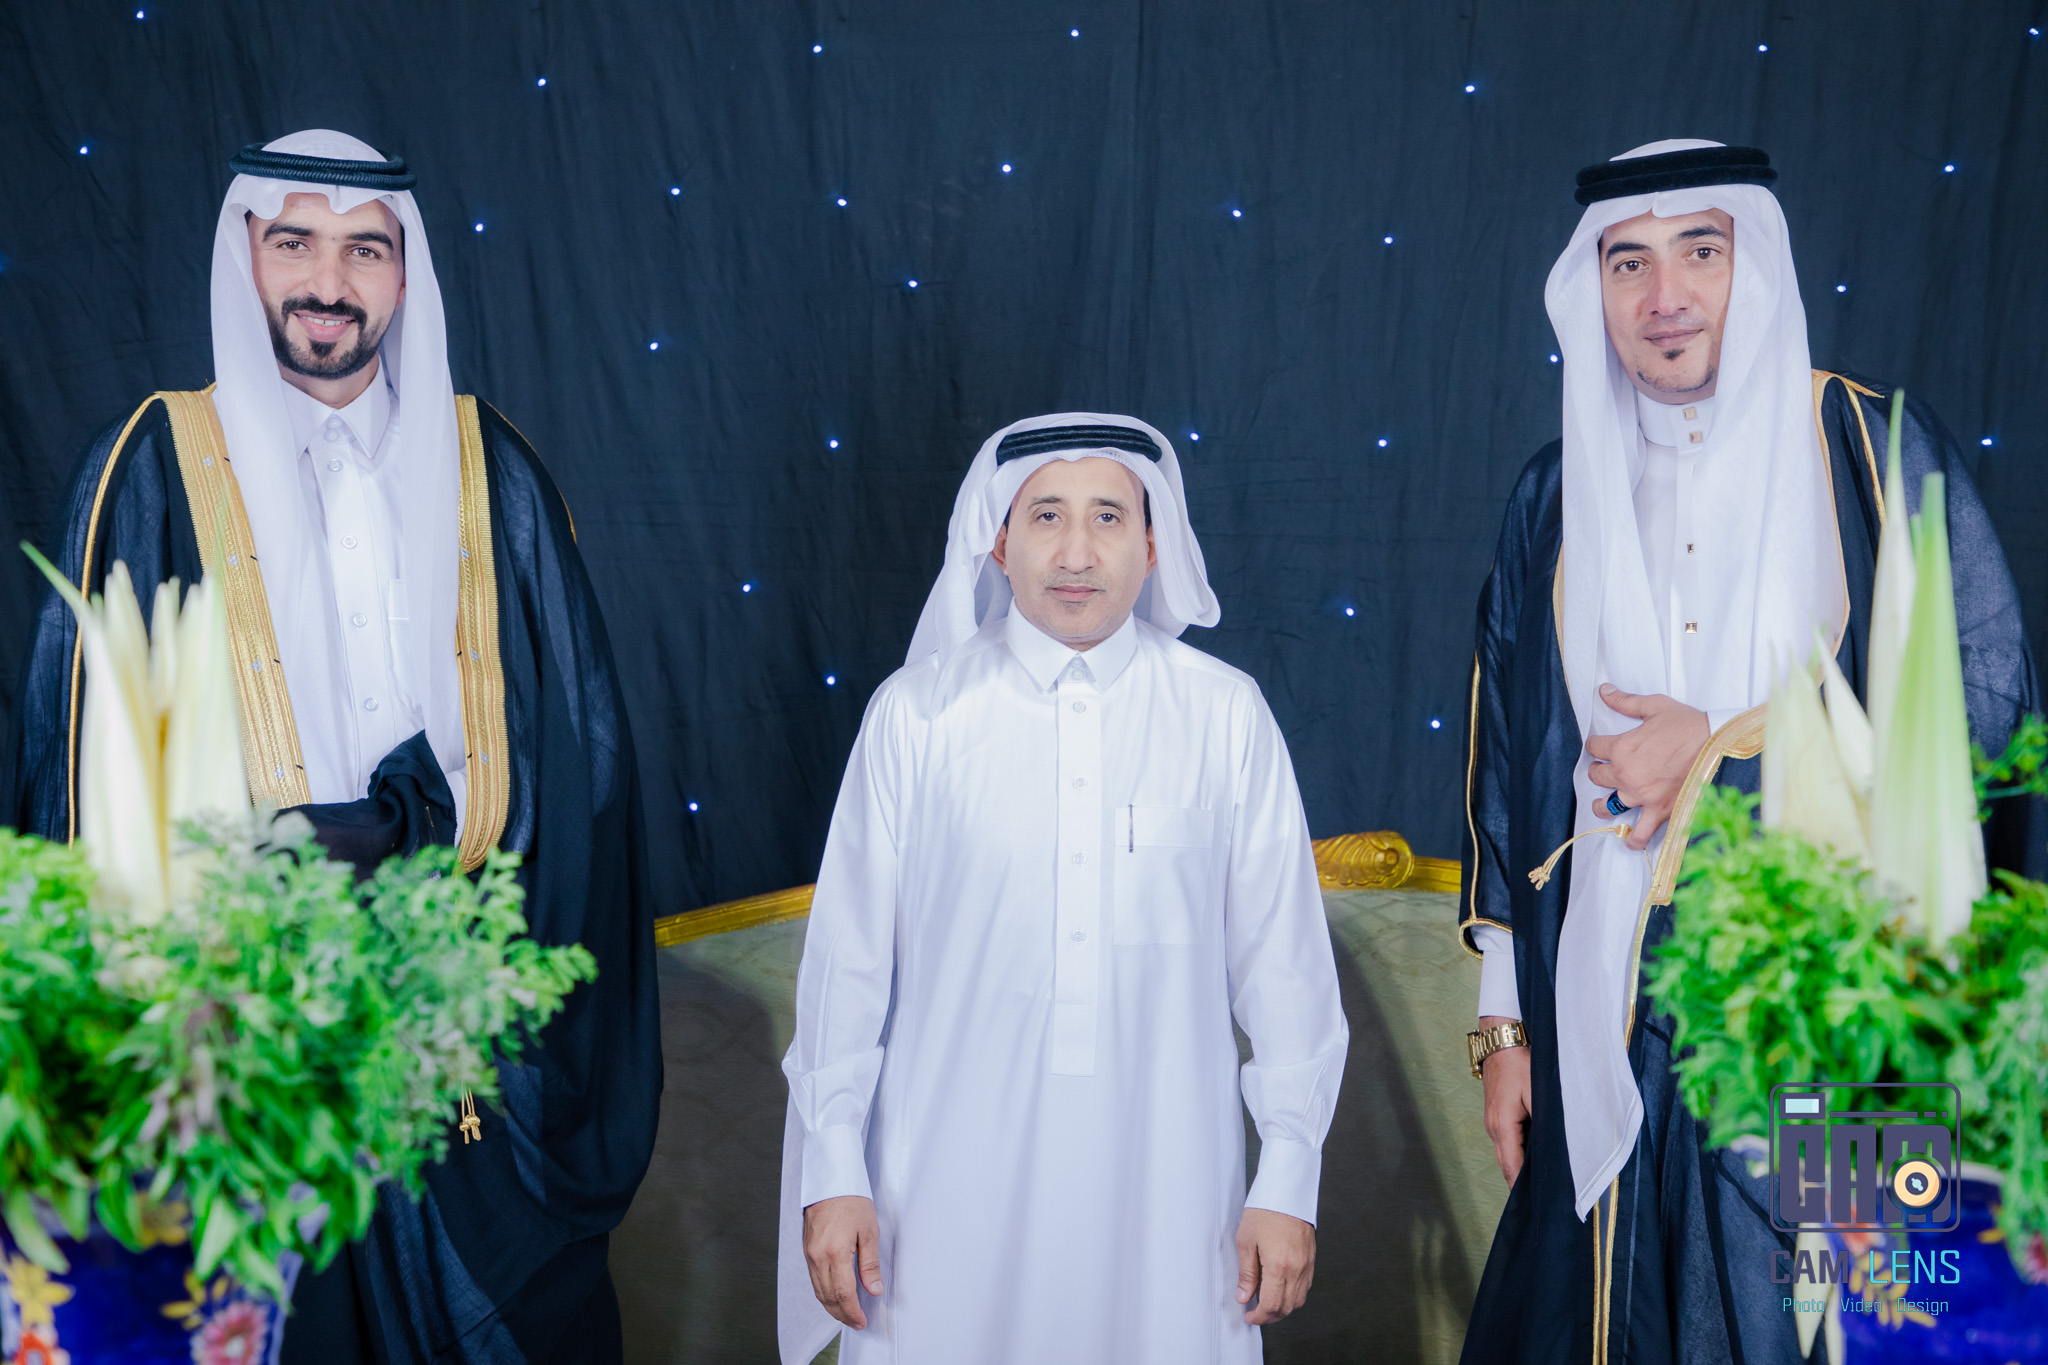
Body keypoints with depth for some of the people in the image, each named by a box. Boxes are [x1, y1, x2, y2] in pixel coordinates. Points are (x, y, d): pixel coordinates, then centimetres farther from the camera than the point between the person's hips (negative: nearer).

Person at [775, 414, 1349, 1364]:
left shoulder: (1225, 715, -3)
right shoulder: (916, 713, -5)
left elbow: (1283, 959, 0)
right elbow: (847, 956, -1)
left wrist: (1289, 1183, 1)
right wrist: (832, 1175, 1)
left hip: (1164, 1181, 1)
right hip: (953, 1180, 0)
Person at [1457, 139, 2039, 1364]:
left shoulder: (1871, 447, -2)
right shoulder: (1559, 499, 6)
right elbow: (1509, 760, 8)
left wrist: (1719, 754, -11)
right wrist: (1505, 1020, 7)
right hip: (1613, 1003, 3)